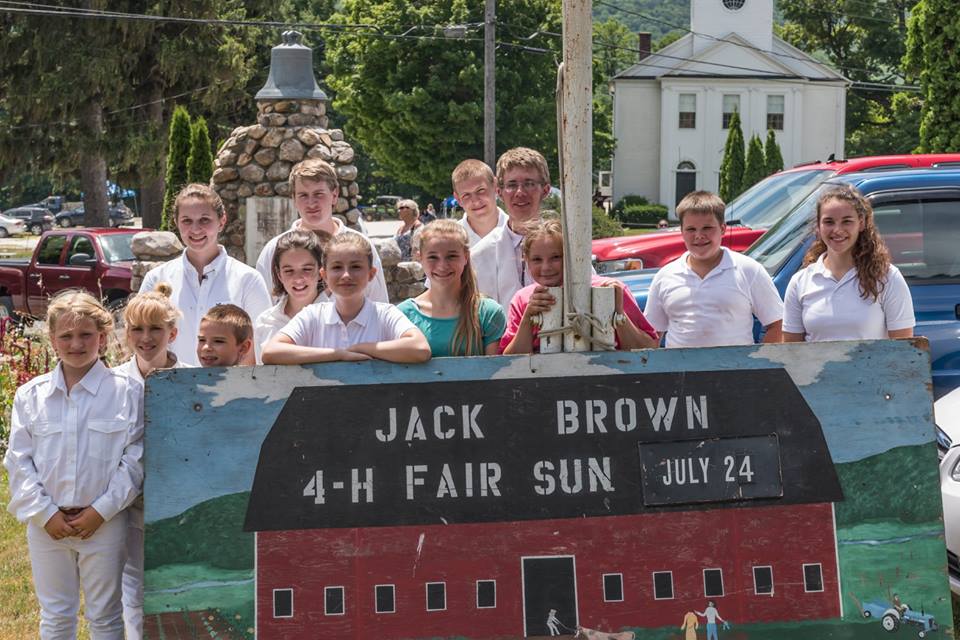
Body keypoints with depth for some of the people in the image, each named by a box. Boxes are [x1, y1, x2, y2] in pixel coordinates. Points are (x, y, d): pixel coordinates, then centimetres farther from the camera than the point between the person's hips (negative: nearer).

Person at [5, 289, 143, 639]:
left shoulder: (127, 391, -5)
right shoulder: (31, 395, 2)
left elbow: (134, 459, -6)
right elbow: (18, 460, 2)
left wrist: (102, 511, -12)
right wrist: (45, 513, -7)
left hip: (104, 522, -2)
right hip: (46, 524, 2)